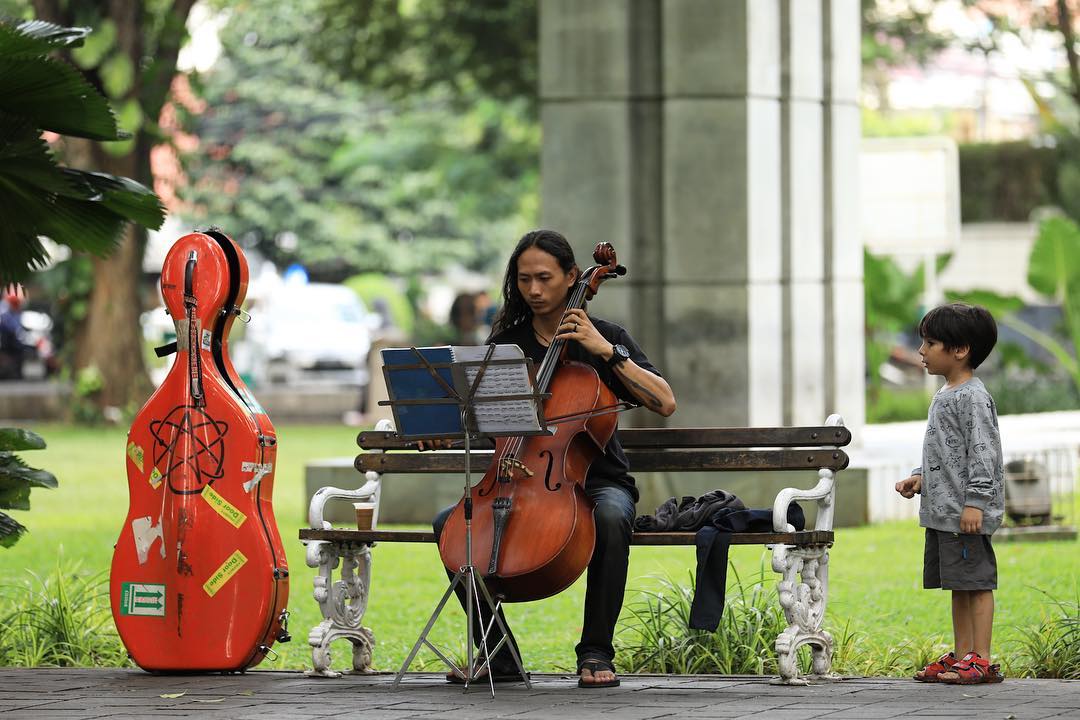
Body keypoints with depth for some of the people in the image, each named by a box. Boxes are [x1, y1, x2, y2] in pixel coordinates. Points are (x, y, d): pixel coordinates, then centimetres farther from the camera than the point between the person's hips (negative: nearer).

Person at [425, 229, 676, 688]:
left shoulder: (605, 337, 3)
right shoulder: (506, 343, 11)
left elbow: (665, 403, -9)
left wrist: (608, 352, -15)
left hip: (596, 482, -3)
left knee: (611, 517, -38)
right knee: (449, 523, -21)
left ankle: (596, 652, -26)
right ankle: (497, 653, -12)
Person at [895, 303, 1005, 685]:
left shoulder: (973, 398, -13)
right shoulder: (945, 396, 18)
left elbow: (983, 452, -18)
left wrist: (975, 500, -23)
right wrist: (921, 477, 14)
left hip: (966, 513, -10)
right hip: (942, 510, 10)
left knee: (976, 581, -7)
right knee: (958, 584, 13)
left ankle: (981, 660, -6)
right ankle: (961, 655, 18)